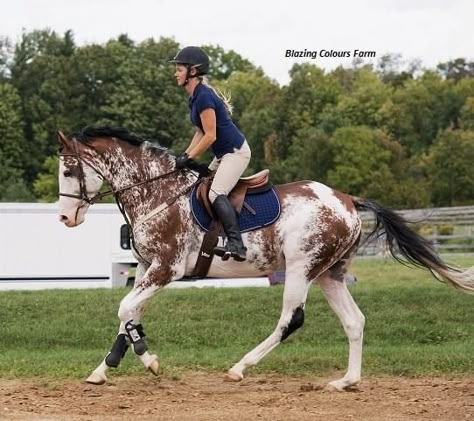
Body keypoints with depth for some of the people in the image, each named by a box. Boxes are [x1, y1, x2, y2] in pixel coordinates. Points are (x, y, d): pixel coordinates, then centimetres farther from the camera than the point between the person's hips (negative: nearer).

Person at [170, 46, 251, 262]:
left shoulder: (204, 97, -20)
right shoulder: (195, 96, 12)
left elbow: (210, 136, -21)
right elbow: (201, 132, 15)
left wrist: (189, 158, -15)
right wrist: (185, 155, 4)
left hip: (235, 151, -12)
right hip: (223, 154, 12)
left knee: (216, 193, -25)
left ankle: (236, 245, -36)